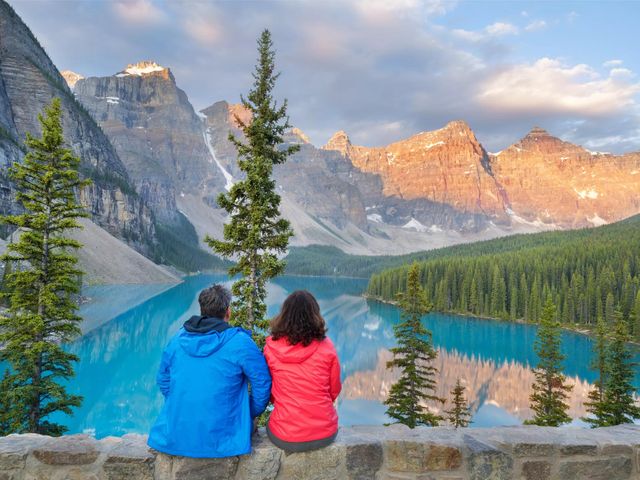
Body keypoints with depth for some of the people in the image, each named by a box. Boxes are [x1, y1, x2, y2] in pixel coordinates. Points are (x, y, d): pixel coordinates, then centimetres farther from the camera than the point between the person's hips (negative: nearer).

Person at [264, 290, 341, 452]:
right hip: (325, 436, 1)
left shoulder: (271, 347, -9)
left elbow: (268, 391, 4)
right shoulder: (326, 347, -10)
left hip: (284, 438, 0)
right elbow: (334, 391, 3)